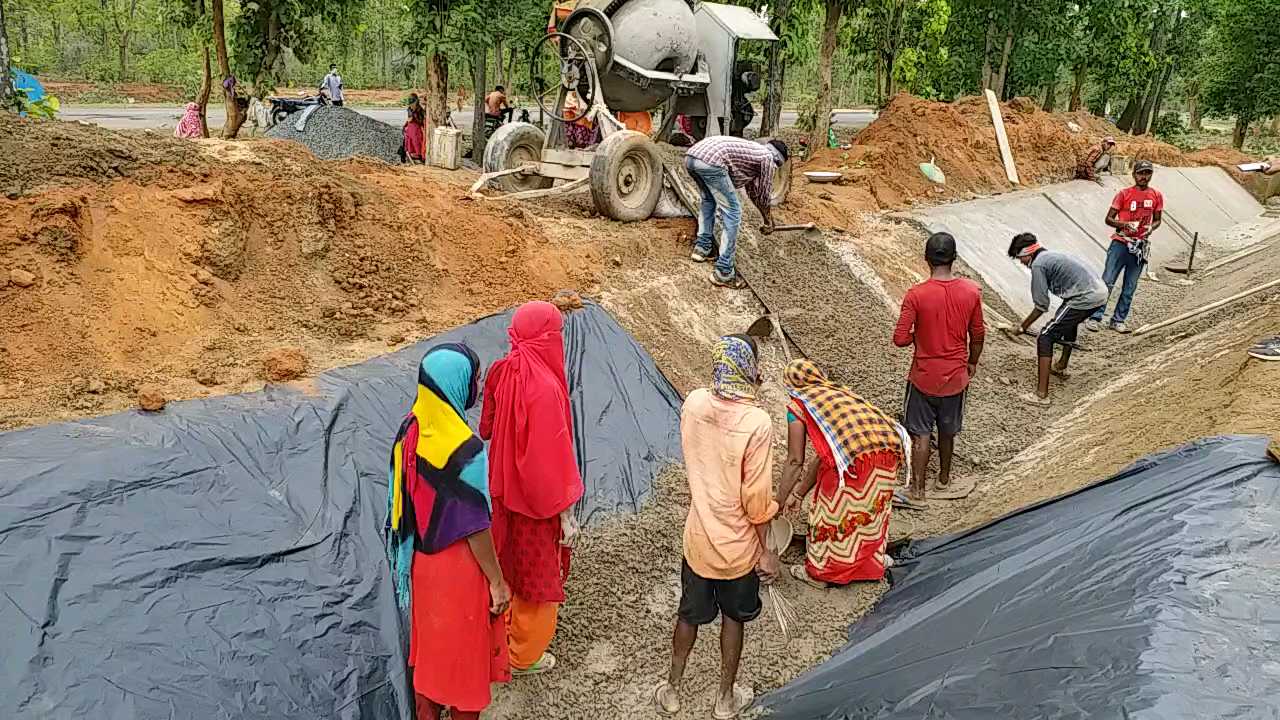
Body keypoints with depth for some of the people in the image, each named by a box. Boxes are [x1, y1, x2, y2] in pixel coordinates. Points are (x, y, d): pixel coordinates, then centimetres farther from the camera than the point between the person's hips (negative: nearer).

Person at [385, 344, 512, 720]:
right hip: (459, 567, -7)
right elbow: (476, 528, -22)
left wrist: (420, 546, 18)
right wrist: (497, 582, -10)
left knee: (429, 644, 24)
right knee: (463, 652, 14)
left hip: (421, 561, 7)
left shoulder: (409, 430, -7)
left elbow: (403, 500, 4)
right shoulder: (465, 448, -29)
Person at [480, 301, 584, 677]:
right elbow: (552, 458, -25)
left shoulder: (501, 372, -8)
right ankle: (524, 655, 31)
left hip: (504, 488, 7)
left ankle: (512, 628, 48)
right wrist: (566, 513, -16)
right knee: (538, 574, 13)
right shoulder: (545, 388, -30)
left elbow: (487, 428, 6)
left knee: (512, 563, 27)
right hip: (537, 499, -7)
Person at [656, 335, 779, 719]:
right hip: (737, 546, -3)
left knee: (689, 614, 23)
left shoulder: (693, 404, -11)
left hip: (697, 537, 4)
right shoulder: (757, 423, -26)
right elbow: (756, 497, -20)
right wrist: (766, 550, -7)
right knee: (733, 618, 20)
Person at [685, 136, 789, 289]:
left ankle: (702, 247, 35)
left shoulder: (753, 151, 38)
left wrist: (767, 217, 59)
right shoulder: (768, 157, 14)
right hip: (710, 161, -9)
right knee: (732, 213, 2)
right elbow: (764, 195, 21)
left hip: (691, 156, 9)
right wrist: (769, 221, 39)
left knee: (708, 200, 35)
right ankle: (723, 272, 2)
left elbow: (752, 189, 49)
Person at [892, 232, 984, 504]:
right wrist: (972, 362, 17)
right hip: (955, 376, 3)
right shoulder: (972, 291, -10)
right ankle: (943, 480, 38)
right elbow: (978, 334, 1)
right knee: (948, 431, 22)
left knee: (921, 433, 10)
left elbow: (900, 339, -19)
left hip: (924, 377, -3)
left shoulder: (916, 295, -20)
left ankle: (917, 489, 16)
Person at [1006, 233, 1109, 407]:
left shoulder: (1038, 264, -5)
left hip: (1085, 298, -10)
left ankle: (1042, 395, -12)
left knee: (1045, 337, -7)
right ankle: (1062, 367, 53)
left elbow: (1042, 306, -8)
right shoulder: (1051, 256, 23)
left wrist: (1022, 328, 3)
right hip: (1101, 291, 10)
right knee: (1070, 320, 38)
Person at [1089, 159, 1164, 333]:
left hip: (1140, 247, 3)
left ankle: (1118, 320, 14)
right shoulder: (1124, 194, -2)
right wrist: (1125, 224, -20)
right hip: (1121, 243, -3)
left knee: (1130, 288, 6)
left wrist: (1151, 228, -6)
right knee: (1107, 282, -7)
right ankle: (1095, 318, -5)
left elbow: (1157, 220, 16)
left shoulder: (1156, 196, 6)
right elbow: (1109, 219, -2)